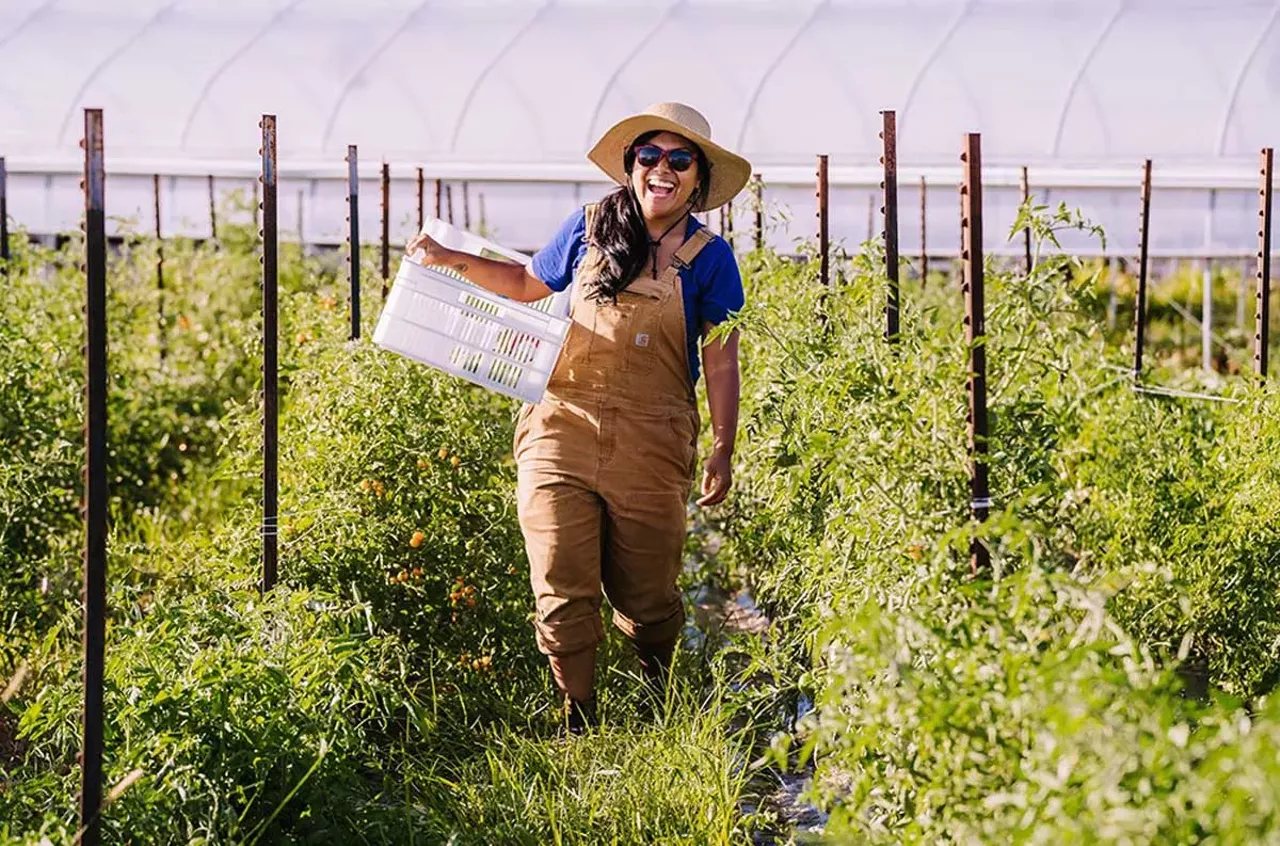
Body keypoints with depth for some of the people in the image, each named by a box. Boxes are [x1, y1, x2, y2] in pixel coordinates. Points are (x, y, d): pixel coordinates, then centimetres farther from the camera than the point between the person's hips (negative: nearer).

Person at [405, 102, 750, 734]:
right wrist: (452, 261, 13)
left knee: (645, 595, 7)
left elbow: (721, 360, 2)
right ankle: (580, 723, 10)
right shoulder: (591, 228, 7)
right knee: (562, 593, -4)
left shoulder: (708, 258, 1)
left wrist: (722, 451, -3)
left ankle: (660, 702, 35)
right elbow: (528, 284, 23)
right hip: (564, 430, 2)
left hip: (652, 449, -1)